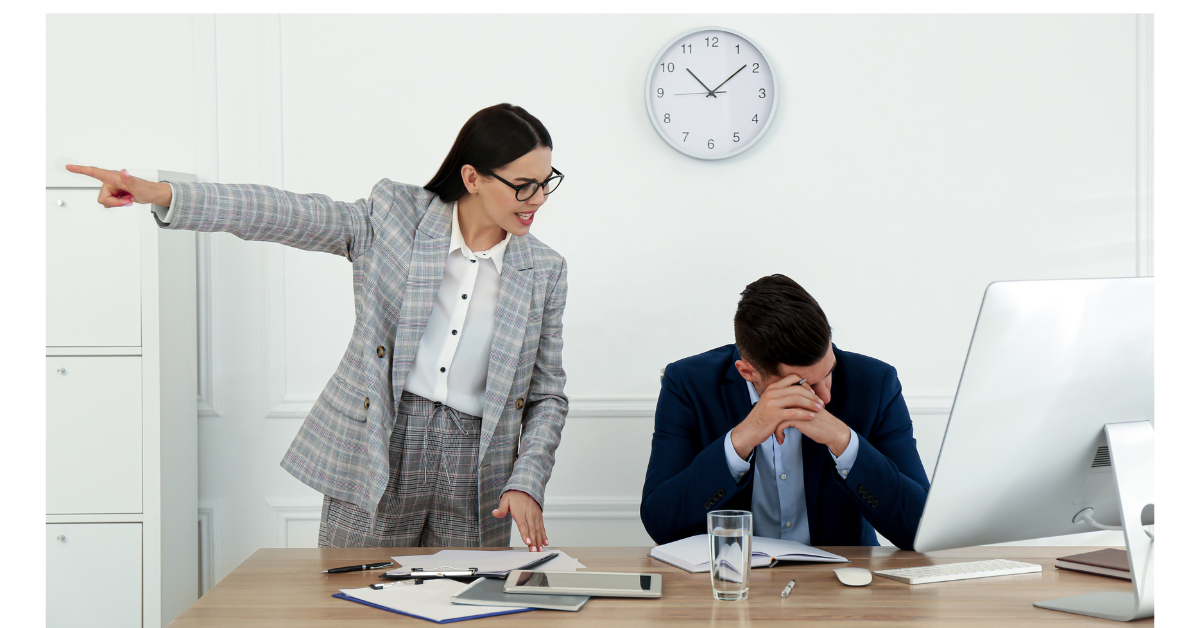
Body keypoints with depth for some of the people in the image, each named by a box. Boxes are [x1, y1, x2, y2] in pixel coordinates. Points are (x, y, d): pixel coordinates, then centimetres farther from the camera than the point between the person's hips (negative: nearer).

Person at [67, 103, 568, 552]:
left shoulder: (544, 271, 5)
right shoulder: (394, 216, 0)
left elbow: (547, 394, 9)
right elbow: (283, 214, -9)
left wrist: (527, 482, -7)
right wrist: (160, 194, -20)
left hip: (475, 477, 2)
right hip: (374, 458, -1)